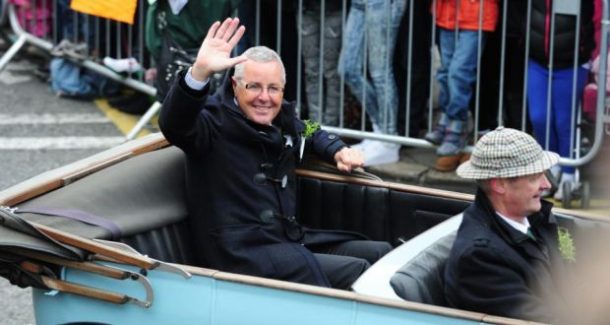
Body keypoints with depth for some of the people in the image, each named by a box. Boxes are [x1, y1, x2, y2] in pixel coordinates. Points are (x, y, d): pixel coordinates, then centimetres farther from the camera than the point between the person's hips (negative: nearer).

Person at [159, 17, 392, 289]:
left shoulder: (282, 119, 13)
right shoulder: (215, 123, -10)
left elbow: (312, 134, 38)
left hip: (291, 240, 9)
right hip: (244, 254, -9)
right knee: (357, 272, -20)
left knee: (382, 254, 7)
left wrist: (339, 151, 16)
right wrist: (200, 72, -49)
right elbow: (174, 126, -34)